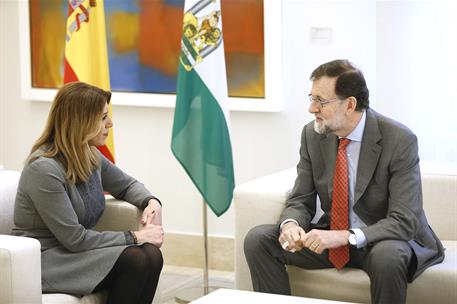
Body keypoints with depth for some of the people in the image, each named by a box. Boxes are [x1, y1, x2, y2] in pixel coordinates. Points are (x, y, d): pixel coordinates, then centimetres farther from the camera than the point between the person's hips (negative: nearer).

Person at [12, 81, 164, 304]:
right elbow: (74, 238, -22)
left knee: (151, 255, -18)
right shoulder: (44, 169, -21)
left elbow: (127, 185, 23)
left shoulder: (91, 156, 4)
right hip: (45, 259, -8)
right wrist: (134, 237, -17)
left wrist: (152, 202, 0)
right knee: (135, 261, -26)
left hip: (77, 251, 8)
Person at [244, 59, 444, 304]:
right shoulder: (313, 134, -4)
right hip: (331, 236, 5)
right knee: (258, 239, -12)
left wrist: (346, 236, -36)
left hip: (382, 240, -5)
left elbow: (404, 220, -24)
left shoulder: (400, 141, -20)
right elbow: (300, 201, 3)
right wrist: (290, 224, -22)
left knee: (387, 256, -39)